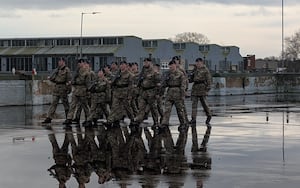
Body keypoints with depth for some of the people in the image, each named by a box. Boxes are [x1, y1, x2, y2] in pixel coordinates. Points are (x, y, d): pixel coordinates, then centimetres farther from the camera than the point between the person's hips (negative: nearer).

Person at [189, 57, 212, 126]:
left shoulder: (205, 70, -1)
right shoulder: (195, 69, 17)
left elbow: (208, 79, -5)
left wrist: (208, 87, -12)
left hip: (202, 87, -5)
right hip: (195, 87, 5)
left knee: (204, 103, -1)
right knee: (194, 104, -2)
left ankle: (209, 116, 21)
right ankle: (193, 120, -5)